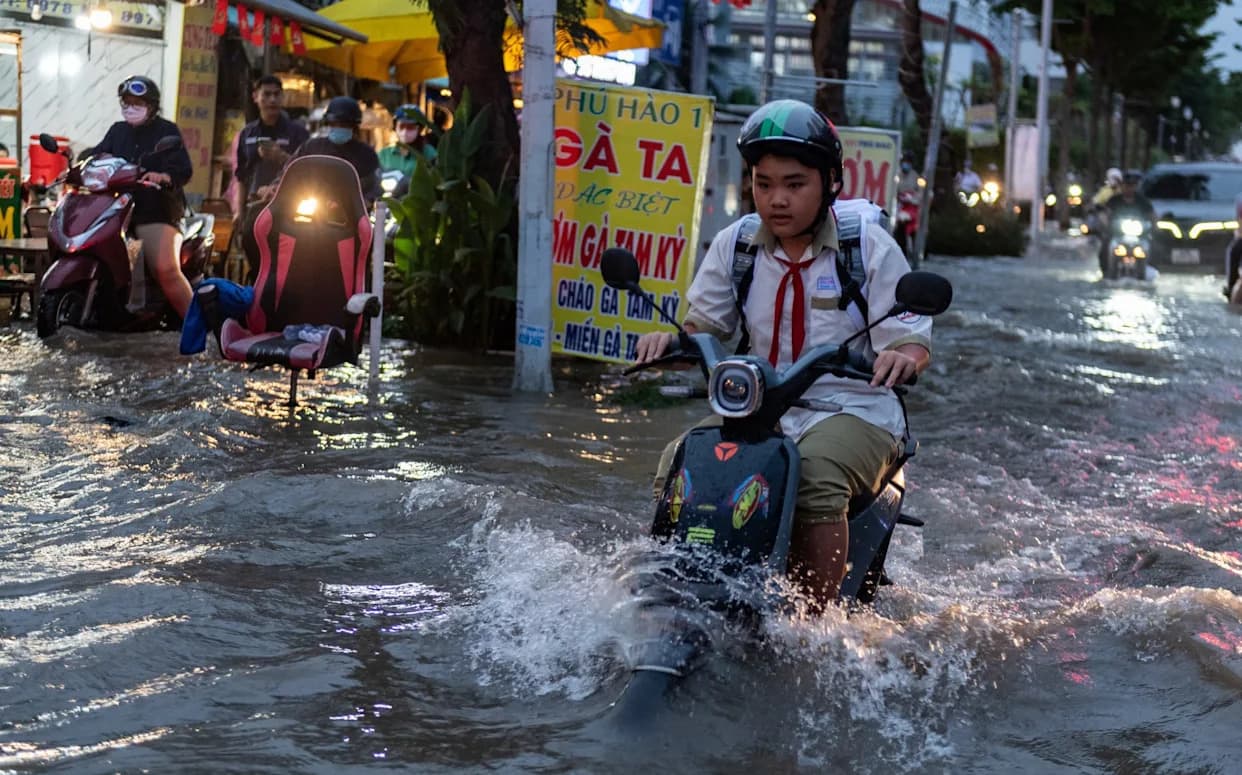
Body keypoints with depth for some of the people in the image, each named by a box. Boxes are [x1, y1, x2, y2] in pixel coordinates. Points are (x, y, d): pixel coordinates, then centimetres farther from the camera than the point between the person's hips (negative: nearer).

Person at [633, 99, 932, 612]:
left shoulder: (869, 246, -3)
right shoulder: (735, 245, 8)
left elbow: (912, 339, -5)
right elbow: (704, 323, 8)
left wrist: (903, 356, -31)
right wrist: (669, 339, -16)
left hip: (852, 410, -4)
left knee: (816, 473, -36)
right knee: (680, 463, -23)